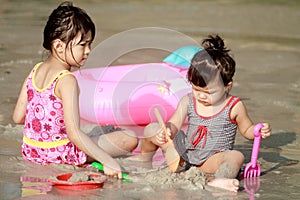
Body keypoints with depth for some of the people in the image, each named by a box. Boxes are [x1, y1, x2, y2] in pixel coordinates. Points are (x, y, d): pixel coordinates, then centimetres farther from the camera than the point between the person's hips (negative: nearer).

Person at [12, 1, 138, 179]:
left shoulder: (36, 71, 2)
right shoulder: (67, 81, -21)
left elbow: (18, 117, 6)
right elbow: (74, 133, -28)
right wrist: (108, 161, -30)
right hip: (60, 154, -8)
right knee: (130, 139, -10)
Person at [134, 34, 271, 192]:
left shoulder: (234, 107, -6)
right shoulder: (188, 101, 1)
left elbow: (247, 130, 5)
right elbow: (174, 125, -3)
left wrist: (259, 131, -16)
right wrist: (167, 131, -26)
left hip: (210, 162, -3)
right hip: (183, 155, 4)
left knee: (236, 157, -35)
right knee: (152, 129, -5)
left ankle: (214, 180, -65)